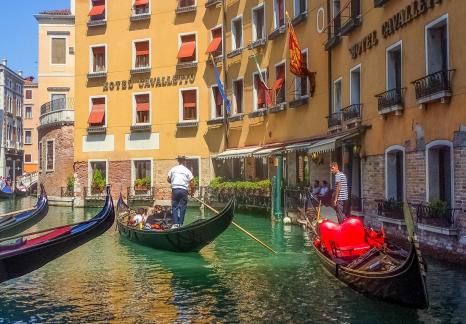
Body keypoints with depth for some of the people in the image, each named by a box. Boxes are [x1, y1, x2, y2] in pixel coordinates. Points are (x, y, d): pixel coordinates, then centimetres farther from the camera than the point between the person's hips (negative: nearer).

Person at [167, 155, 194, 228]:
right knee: (182, 207, 5)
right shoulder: (187, 171, 0)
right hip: (184, 190, -1)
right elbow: (191, 183, -3)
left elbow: (168, 179, 8)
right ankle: (180, 224, 5)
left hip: (175, 190, 1)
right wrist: (191, 191, 11)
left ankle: (175, 223, -3)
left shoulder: (173, 169, 6)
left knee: (174, 207, 7)